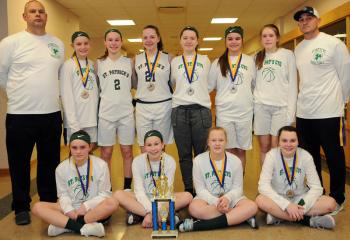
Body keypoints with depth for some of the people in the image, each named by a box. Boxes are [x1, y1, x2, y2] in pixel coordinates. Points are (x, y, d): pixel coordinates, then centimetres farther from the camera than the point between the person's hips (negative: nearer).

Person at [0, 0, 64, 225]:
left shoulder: (58, 44, 9)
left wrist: (51, 93, 12)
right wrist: (19, 92, 6)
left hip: (52, 114, 4)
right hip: (20, 115, -3)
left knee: (50, 163, 14)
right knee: (20, 164, 7)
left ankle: (50, 203, 29)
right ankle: (21, 207, 24)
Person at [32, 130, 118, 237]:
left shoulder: (100, 165, -8)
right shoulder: (62, 168, -3)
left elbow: (104, 194, -5)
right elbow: (63, 194, 3)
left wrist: (86, 206, -17)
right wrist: (69, 210, -16)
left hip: (94, 209, -2)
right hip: (71, 209, 2)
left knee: (112, 203, -34)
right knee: (37, 207, -19)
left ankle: (64, 226, -27)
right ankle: (82, 227, -32)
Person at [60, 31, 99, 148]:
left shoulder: (92, 64, 11)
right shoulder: (68, 65, -7)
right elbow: (66, 96, -12)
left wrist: (97, 114, 4)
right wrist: (73, 123, -18)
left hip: (92, 118, 5)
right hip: (75, 120, -5)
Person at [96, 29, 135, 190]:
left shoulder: (129, 62, 5)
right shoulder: (99, 63, 4)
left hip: (126, 113, 1)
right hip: (106, 114, 0)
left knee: (127, 152, 7)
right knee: (106, 153, 5)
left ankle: (127, 188, 18)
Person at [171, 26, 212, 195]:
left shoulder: (205, 60, 11)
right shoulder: (174, 62, 12)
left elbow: (210, 83, 16)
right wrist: (181, 93, 11)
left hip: (201, 110, -1)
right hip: (179, 110, 1)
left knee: (201, 153, -1)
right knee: (184, 154, 4)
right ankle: (188, 189, 15)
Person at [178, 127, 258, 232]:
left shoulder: (235, 160, -2)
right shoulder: (198, 160, -6)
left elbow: (238, 187, -1)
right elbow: (201, 189, -7)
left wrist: (228, 198, -23)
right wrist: (216, 202, -24)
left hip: (230, 199, 1)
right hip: (208, 199, -1)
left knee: (252, 207, -26)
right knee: (194, 208, -36)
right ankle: (240, 216, -25)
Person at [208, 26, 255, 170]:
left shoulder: (250, 61, 6)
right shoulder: (218, 63, 7)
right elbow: (209, 86, 8)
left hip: (245, 111, 0)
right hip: (224, 111, 0)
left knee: (241, 150, 7)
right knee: (228, 150, 5)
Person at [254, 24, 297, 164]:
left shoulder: (287, 55, 2)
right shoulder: (257, 57, 12)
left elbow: (293, 84, -1)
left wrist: (291, 110, -8)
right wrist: (253, 102, 6)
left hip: (281, 106, -3)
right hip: (261, 106, 3)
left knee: (276, 147, -5)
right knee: (264, 146, 4)